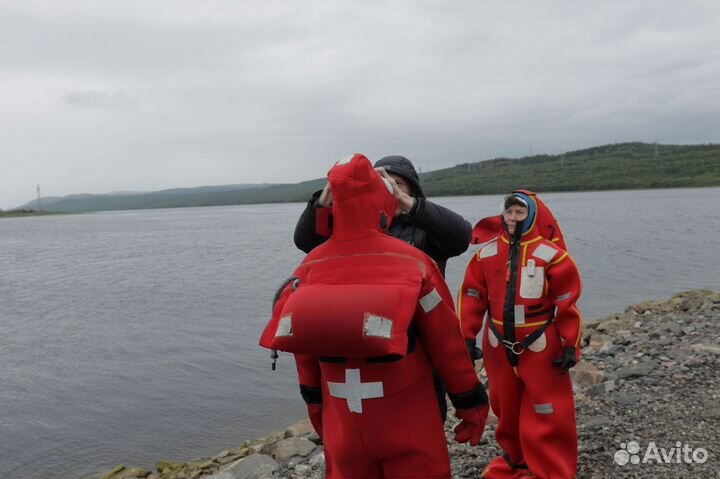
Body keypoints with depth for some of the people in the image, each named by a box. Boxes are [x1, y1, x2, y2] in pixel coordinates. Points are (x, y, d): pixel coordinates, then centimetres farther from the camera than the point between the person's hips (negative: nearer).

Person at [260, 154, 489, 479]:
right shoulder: (411, 263, -17)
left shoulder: (310, 268, -6)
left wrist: (315, 403, 18)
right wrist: (471, 402, 4)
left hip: (341, 419, 4)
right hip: (407, 421, -3)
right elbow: (447, 342, -10)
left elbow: (302, 348, 3)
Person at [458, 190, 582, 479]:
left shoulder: (550, 253, -11)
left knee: (546, 413, 3)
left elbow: (568, 302, -7)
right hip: (499, 345, 4)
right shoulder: (487, 251, -2)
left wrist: (571, 346, -7)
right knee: (506, 409, 18)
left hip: (540, 346, -4)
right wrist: (467, 338, 2)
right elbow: (473, 296, 3)